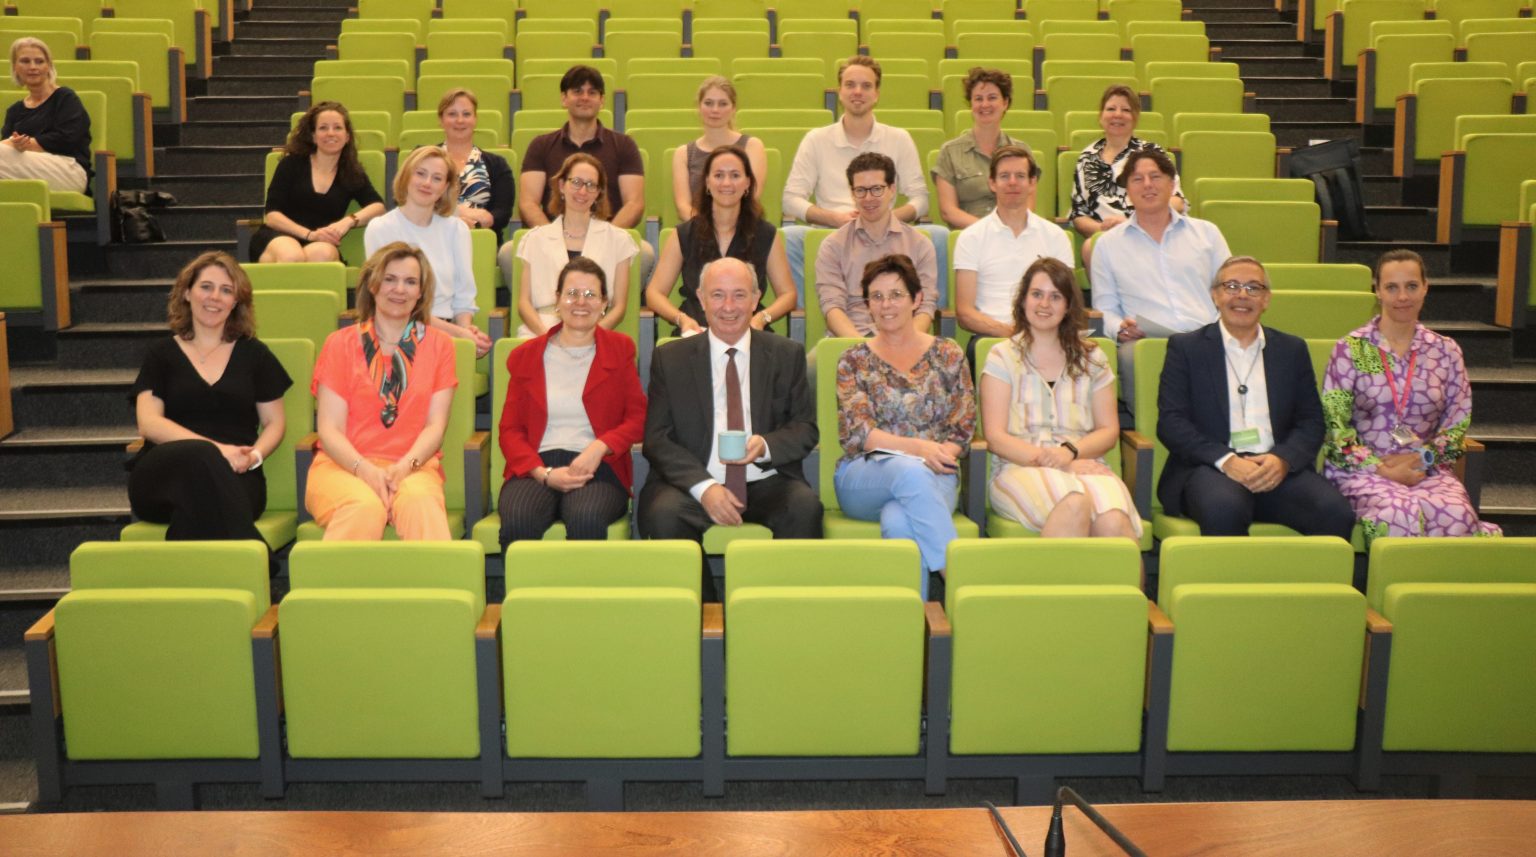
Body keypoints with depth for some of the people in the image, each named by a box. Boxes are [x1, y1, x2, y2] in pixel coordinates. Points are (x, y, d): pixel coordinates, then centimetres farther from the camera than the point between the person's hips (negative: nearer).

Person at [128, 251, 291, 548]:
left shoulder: (253, 353, 20)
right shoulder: (161, 354, 16)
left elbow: (274, 422, 18)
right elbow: (149, 423, 2)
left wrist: (254, 455, -7)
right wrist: (216, 449, -14)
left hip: (235, 478, 0)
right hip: (162, 475, 0)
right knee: (202, 458, -38)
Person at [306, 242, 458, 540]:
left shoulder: (438, 345, 14)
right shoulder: (340, 343, 11)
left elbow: (436, 425, 6)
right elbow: (329, 429, 3)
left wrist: (403, 467, -14)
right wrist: (365, 470, -16)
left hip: (412, 467, 1)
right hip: (344, 465, 0)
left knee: (420, 499, -36)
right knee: (365, 506, -36)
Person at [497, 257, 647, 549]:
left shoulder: (620, 349, 17)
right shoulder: (525, 356, 18)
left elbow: (639, 419, 8)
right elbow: (510, 430, 11)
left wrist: (599, 447, -12)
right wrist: (545, 474, -7)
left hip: (597, 469, -1)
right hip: (537, 468, 1)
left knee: (587, 518, -36)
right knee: (516, 522, -34)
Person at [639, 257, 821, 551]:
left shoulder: (787, 355, 11)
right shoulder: (670, 358, 8)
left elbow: (806, 428, 9)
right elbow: (656, 439, 2)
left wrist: (765, 446, -14)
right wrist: (704, 487, -15)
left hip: (766, 484, 1)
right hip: (693, 484, 0)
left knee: (805, 507, -31)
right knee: (663, 514, -32)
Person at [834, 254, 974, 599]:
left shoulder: (948, 355, 12)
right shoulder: (854, 361, 10)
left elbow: (963, 429, 8)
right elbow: (855, 432, -2)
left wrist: (941, 454, -15)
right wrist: (918, 447, -18)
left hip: (934, 477, 0)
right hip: (865, 476, 0)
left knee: (899, 522, -37)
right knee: (911, 472, -38)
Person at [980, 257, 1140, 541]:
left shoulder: (1091, 358, 19)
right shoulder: (1003, 357, 10)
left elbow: (1109, 430, 13)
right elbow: (995, 436, 1)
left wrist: (1070, 452, -9)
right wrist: (1048, 460, -13)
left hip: (1083, 463, 3)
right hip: (1020, 468, -2)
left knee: (1114, 522, -33)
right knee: (1074, 504, -38)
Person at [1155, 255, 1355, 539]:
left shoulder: (1292, 349, 20)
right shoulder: (1185, 348, 10)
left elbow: (1311, 421, 13)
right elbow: (1171, 422, 0)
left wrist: (1283, 459, -10)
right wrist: (1226, 460, -15)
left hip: (1278, 468, 3)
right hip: (1211, 468, -3)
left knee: (1336, 514, -27)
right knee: (1225, 510, -37)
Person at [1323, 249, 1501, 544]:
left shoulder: (1446, 351, 12)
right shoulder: (1350, 349, 4)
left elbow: (1459, 420, 11)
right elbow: (1334, 423, -2)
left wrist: (1421, 458, -6)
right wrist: (1382, 469, -11)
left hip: (1427, 469, 3)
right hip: (1363, 469, -2)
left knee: (1457, 515, -32)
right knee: (1398, 515, -36)